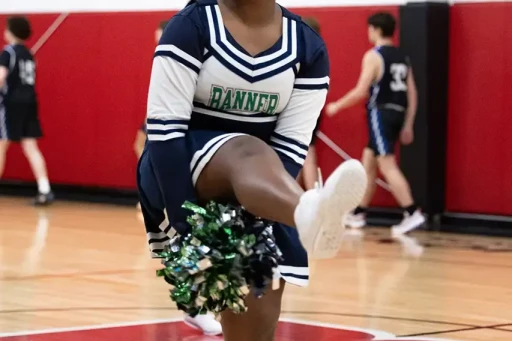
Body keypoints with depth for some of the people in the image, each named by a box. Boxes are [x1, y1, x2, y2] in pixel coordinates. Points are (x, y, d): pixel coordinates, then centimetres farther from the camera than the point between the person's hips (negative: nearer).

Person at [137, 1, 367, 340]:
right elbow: (164, 126, -17)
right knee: (248, 153, -37)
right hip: (186, 171, -4)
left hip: (253, 199, 4)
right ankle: (308, 216, -70)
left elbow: (291, 145, -7)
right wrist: (184, 222, -24)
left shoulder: (309, 47, -1)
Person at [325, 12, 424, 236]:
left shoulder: (373, 56, -9)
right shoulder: (402, 57, 15)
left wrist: (337, 106, -1)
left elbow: (361, 91, -14)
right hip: (397, 114, 8)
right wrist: (408, 125, 17)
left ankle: (412, 214, -21)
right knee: (368, 161, 17)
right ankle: (358, 214, 23)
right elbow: (412, 94, 13)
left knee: (387, 166, -11)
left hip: (381, 113, -8)